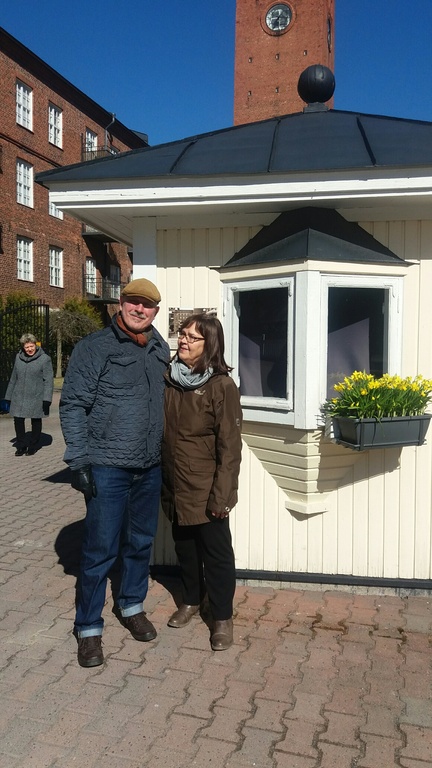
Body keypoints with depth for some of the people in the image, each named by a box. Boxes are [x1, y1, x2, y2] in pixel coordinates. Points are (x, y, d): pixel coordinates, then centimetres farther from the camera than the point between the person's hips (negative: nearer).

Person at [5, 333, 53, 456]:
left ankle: (33, 446, 22)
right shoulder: (19, 357, 7)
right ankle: (21, 447, 17)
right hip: (19, 397, 4)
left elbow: (49, 380, -9)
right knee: (18, 421, 2)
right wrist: (9, 396, 15)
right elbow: (14, 378, 15)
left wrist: (47, 398, -16)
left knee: (36, 422, 7)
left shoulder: (44, 359, -7)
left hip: (36, 398, -4)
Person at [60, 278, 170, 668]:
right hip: (107, 468, -5)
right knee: (101, 549, 2)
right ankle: (89, 628, 19)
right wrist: (78, 461, -14)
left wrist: (167, 452, 13)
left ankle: (132, 606, 38)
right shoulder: (94, 347, -8)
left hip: (150, 467, 5)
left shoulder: (160, 349, 8)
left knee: (141, 543, 17)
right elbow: (73, 405, -9)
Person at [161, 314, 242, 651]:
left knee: (216, 552, 7)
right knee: (184, 545, 20)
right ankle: (191, 599, 42)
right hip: (175, 485, 6)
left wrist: (222, 496, -17)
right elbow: (161, 430, 9)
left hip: (206, 489, -5)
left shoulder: (222, 386, -14)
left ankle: (223, 617, 25)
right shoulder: (169, 378, 2)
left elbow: (230, 446, -15)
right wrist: (161, 480, 9)